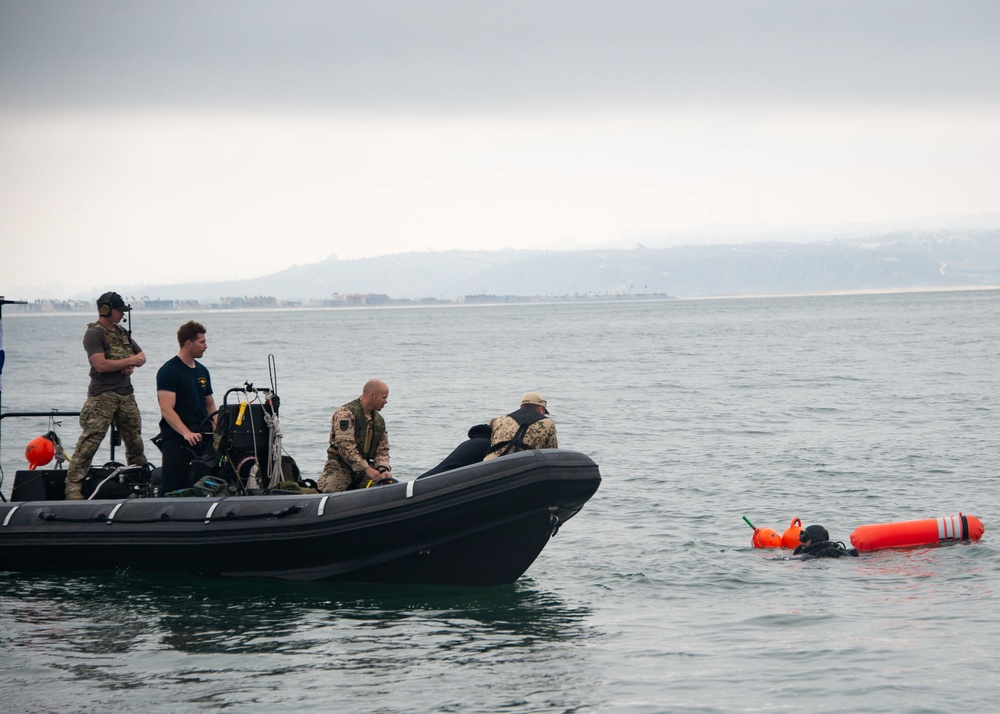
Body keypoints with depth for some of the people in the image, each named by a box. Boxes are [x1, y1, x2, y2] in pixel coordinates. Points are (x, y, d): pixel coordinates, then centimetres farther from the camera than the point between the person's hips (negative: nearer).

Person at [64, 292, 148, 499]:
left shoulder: (122, 333, 18)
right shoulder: (93, 334, -8)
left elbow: (141, 356, 22)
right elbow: (101, 365, -19)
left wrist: (133, 364, -3)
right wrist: (129, 361, -9)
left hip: (126, 394, 8)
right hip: (103, 395, -8)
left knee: (134, 439, 12)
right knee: (90, 439, -14)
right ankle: (73, 485, -16)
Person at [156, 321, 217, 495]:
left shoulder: (202, 371, 17)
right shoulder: (168, 371, -8)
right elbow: (166, 410, -17)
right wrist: (187, 433, -29)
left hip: (202, 437, 7)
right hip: (176, 437, -7)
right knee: (172, 490, -12)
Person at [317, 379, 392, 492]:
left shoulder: (379, 420, 14)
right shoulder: (346, 413, -12)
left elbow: (382, 450, 13)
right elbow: (346, 447, -20)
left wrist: (383, 469, -9)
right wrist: (367, 469, -23)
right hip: (340, 467, -7)